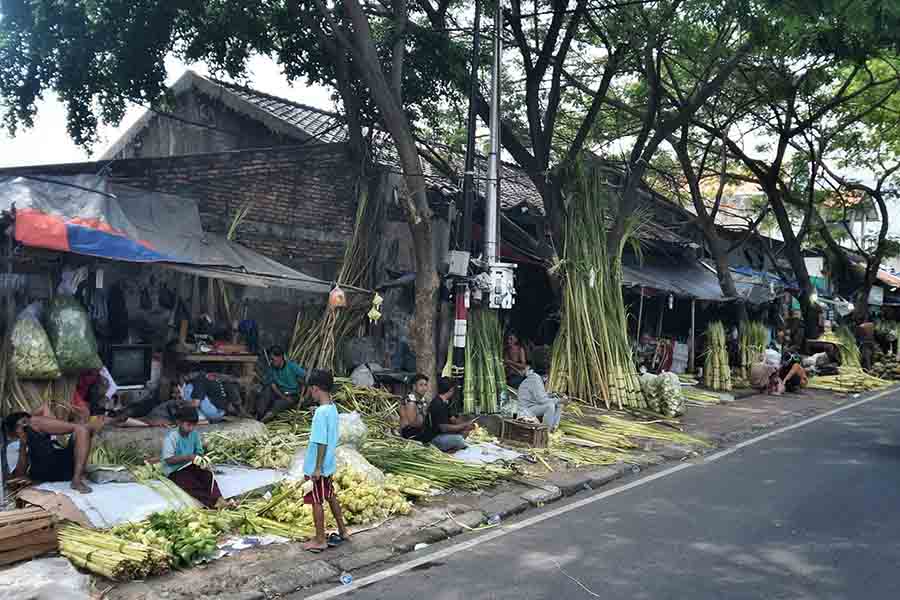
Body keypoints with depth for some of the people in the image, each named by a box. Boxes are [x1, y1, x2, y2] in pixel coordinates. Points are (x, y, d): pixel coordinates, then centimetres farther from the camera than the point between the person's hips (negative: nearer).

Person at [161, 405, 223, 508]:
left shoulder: (194, 434, 0)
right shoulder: (171, 437, -18)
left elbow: (199, 452, 9)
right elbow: (168, 460, -21)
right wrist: (187, 457, -29)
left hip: (189, 466, 6)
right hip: (174, 470, -6)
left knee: (208, 475, -20)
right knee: (192, 484, -29)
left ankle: (219, 499, -35)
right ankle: (213, 503, -38)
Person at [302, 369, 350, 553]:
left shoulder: (321, 412, -24)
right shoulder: (332, 408, 4)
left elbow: (322, 442, -24)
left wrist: (317, 468, -18)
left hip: (320, 467, -9)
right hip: (328, 464, 9)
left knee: (317, 502, 4)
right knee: (330, 497, 20)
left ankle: (320, 540, 14)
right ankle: (342, 531, 31)